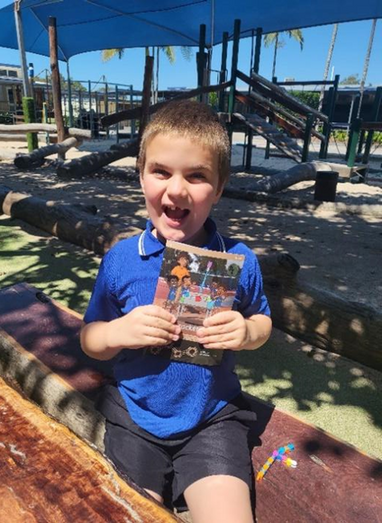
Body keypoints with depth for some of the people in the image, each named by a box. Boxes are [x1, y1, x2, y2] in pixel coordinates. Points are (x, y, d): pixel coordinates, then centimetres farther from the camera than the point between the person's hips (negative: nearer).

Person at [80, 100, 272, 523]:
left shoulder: (238, 260, -11)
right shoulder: (119, 259, -11)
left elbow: (262, 320, 5)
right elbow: (89, 338, 0)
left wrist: (247, 333, -18)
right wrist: (120, 332, -21)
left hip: (213, 418, 0)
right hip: (135, 417, 1)